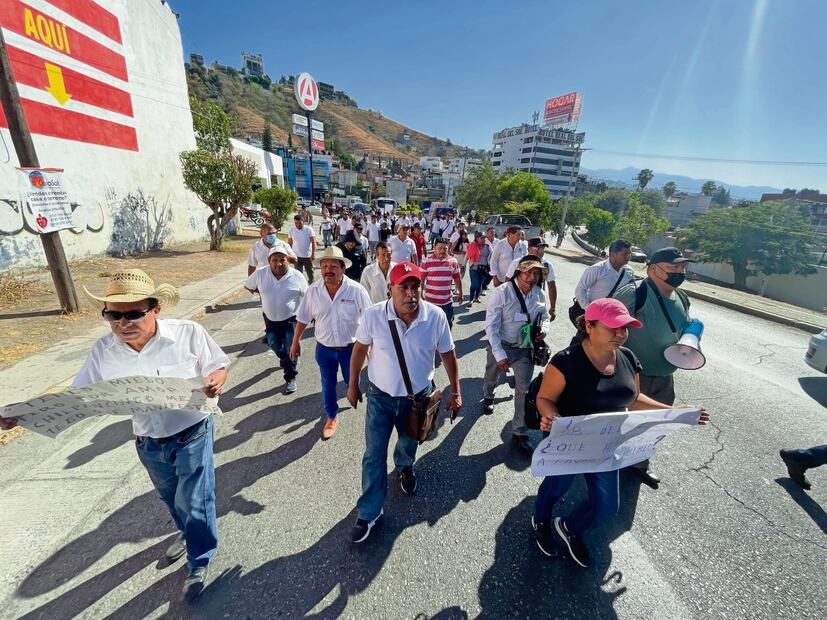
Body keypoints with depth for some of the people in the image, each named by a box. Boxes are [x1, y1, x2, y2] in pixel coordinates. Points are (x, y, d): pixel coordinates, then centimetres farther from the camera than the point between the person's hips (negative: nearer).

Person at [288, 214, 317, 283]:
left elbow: (313, 243, -10)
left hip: (308, 256, -2)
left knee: (310, 274, 9)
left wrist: (313, 254, -17)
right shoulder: (291, 230, 0)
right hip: (297, 256, 2)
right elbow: (289, 243, 7)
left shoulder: (309, 229, -9)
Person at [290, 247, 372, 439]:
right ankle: (331, 417, 43)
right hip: (324, 349, 2)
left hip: (350, 347, -2)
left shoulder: (357, 290, -18)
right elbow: (303, 318, 2)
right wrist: (295, 342, 8)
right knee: (328, 385, 18)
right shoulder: (313, 290, -10)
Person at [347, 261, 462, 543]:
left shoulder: (436, 317, -20)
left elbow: (448, 354, -6)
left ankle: (404, 467, 63)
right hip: (381, 396, -1)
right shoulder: (373, 315, -22)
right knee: (374, 456, 7)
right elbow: (360, 349, -5)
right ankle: (369, 513, 31)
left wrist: (455, 392, 0)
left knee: (408, 444, 27)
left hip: (418, 397, 2)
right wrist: (353, 385, 4)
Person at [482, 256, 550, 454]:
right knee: (491, 377, 23)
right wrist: (499, 354, -24)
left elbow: (545, 316, 11)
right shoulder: (502, 292, -23)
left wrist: (544, 330, -12)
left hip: (525, 348, 2)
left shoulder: (540, 295, -9)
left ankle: (519, 434, 18)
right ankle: (488, 397, 60)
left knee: (524, 390, 1)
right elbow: (491, 325, -21)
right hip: (501, 345, -2)